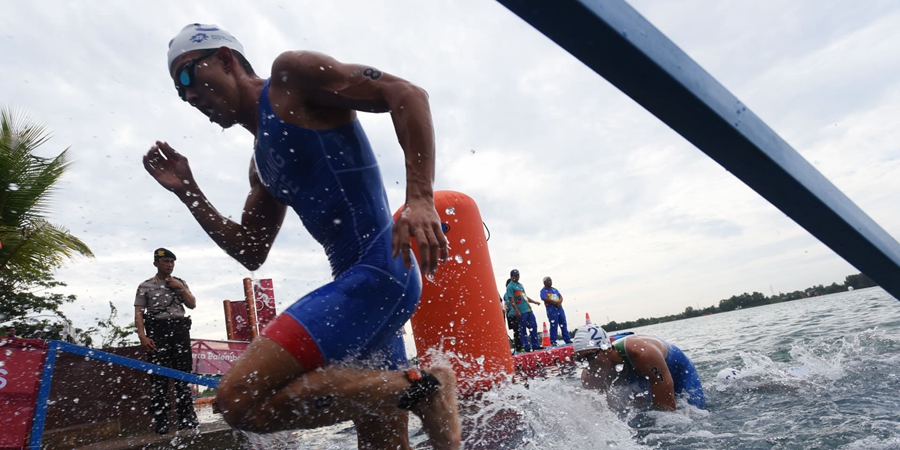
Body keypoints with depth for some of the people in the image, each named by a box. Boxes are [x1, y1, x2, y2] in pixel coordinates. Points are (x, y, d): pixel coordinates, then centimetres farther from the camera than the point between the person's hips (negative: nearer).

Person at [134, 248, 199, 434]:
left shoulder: (180, 283, 16)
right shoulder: (145, 286, 6)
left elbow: (192, 305, 11)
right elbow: (138, 313, 0)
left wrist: (181, 288, -1)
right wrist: (143, 336, -12)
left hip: (180, 329, 3)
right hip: (158, 331, -2)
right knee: (158, 376, -2)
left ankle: (186, 418, 9)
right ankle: (161, 421, 4)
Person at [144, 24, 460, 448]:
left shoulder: (290, 74, 2)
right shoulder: (261, 162, 25)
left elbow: (406, 94, -10)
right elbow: (250, 253, 28)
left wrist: (419, 199, -23)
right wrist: (187, 192, 21)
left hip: (375, 272, -9)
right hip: (360, 283, 10)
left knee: (240, 399, -16)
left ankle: (418, 387, -11)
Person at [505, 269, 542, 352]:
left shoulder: (520, 285, 20)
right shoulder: (510, 286, -6)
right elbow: (512, 300, -12)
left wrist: (534, 302, 21)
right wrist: (517, 311, -18)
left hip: (528, 310, 8)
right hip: (521, 312, -8)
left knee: (533, 327, 8)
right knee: (523, 330, -1)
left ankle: (535, 345, 17)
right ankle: (527, 347, 5)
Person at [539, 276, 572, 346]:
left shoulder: (554, 289, 19)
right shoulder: (543, 291, -2)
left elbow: (560, 297, 11)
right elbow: (546, 299, -16)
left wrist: (559, 302, -11)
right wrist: (556, 303, -12)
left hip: (559, 308, 7)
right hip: (551, 310, -6)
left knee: (563, 324, 8)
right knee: (553, 326, -7)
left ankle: (567, 339, 15)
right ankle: (553, 341, -1)